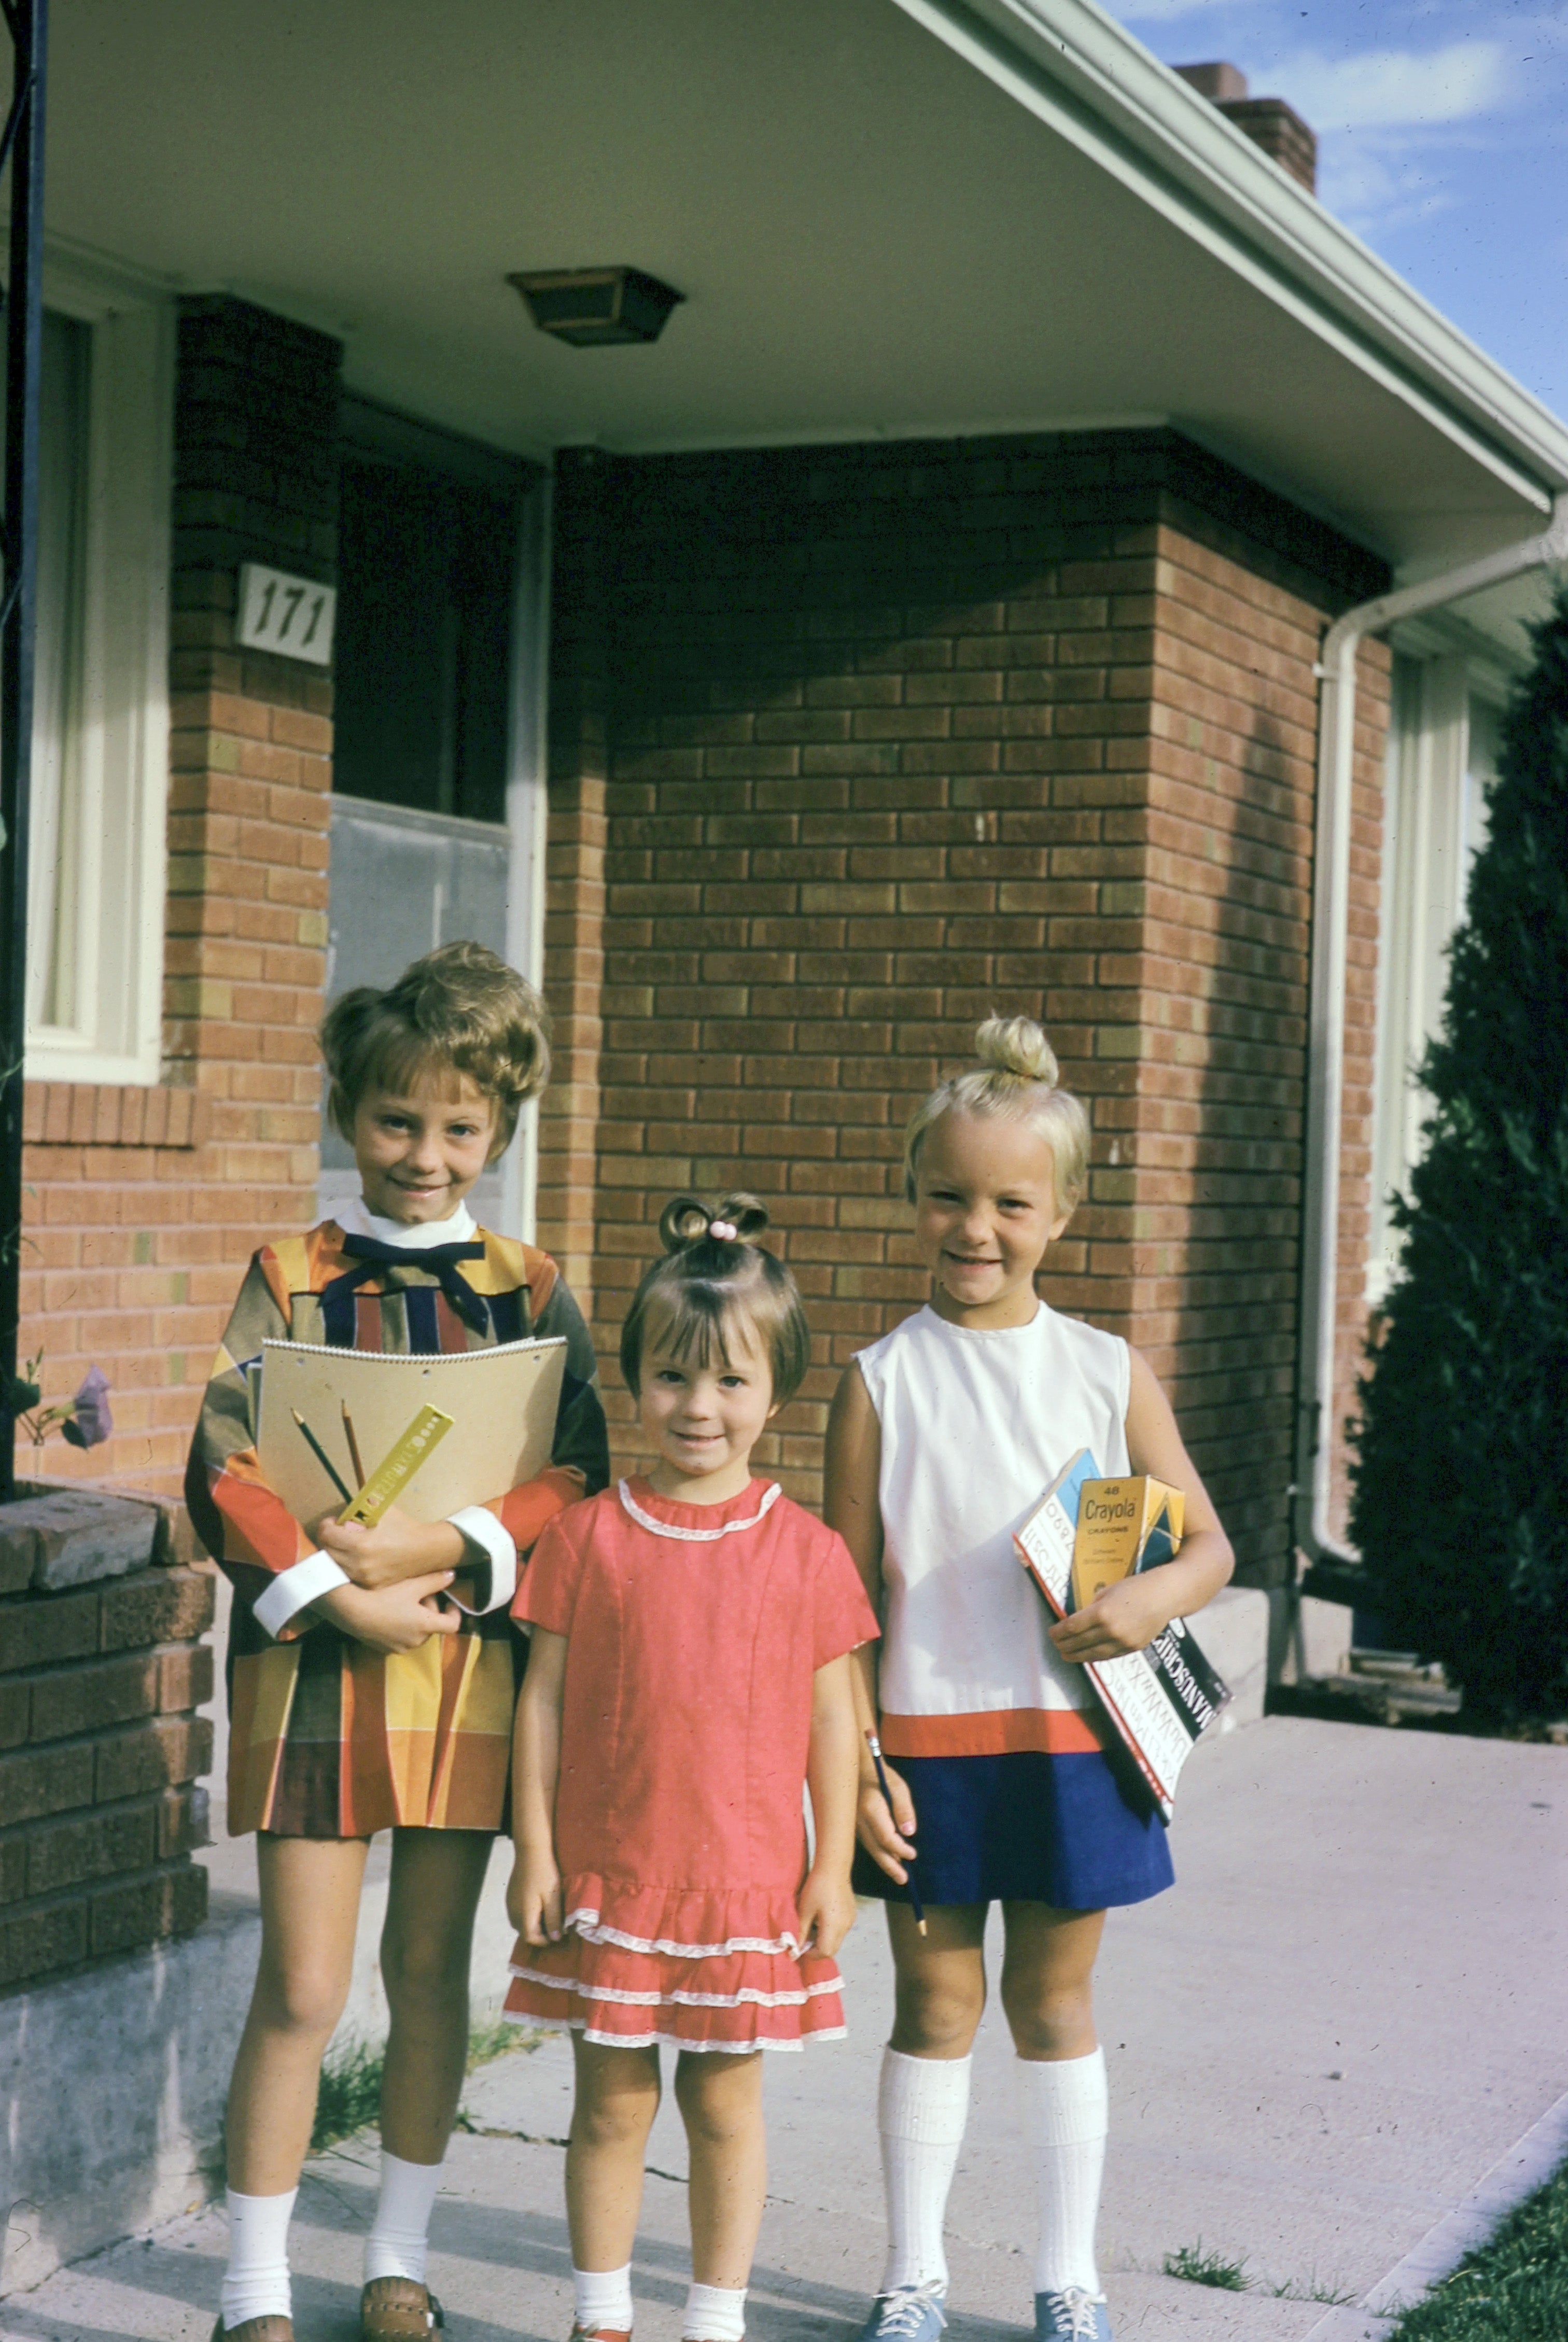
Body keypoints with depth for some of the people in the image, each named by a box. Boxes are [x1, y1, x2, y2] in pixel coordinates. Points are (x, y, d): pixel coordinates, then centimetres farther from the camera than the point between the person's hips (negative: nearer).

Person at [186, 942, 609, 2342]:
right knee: (303, 1987, -1)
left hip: (472, 1660, 2)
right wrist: (328, 1592, -17)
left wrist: (448, 1547, -17)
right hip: (314, 1655, -2)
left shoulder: (529, 1291, 6)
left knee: (432, 1966, 12)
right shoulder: (291, 1279, 2)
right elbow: (225, 1468, -6)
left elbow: (583, 1474, -3)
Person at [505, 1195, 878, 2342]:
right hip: (608, 1872, 0)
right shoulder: (589, 1536, -3)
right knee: (612, 2104, 9)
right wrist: (535, 1852, -2)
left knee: (727, 2103, 10)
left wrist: (832, 1868, 1)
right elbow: (543, 1698, 0)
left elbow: (833, 1713, 2)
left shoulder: (806, 1550, -2)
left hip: (749, 1880, 0)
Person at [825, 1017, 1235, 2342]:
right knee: (935, 2002, 8)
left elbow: (1211, 1545, 6)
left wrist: (1154, 1597, -17)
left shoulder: (1111, 1374, 1)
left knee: (1055, 1999, 13)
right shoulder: (883, 1379, -2)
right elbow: (851, 1594, -1)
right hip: (927, 1739, -1)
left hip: (1070, 1735, 1)